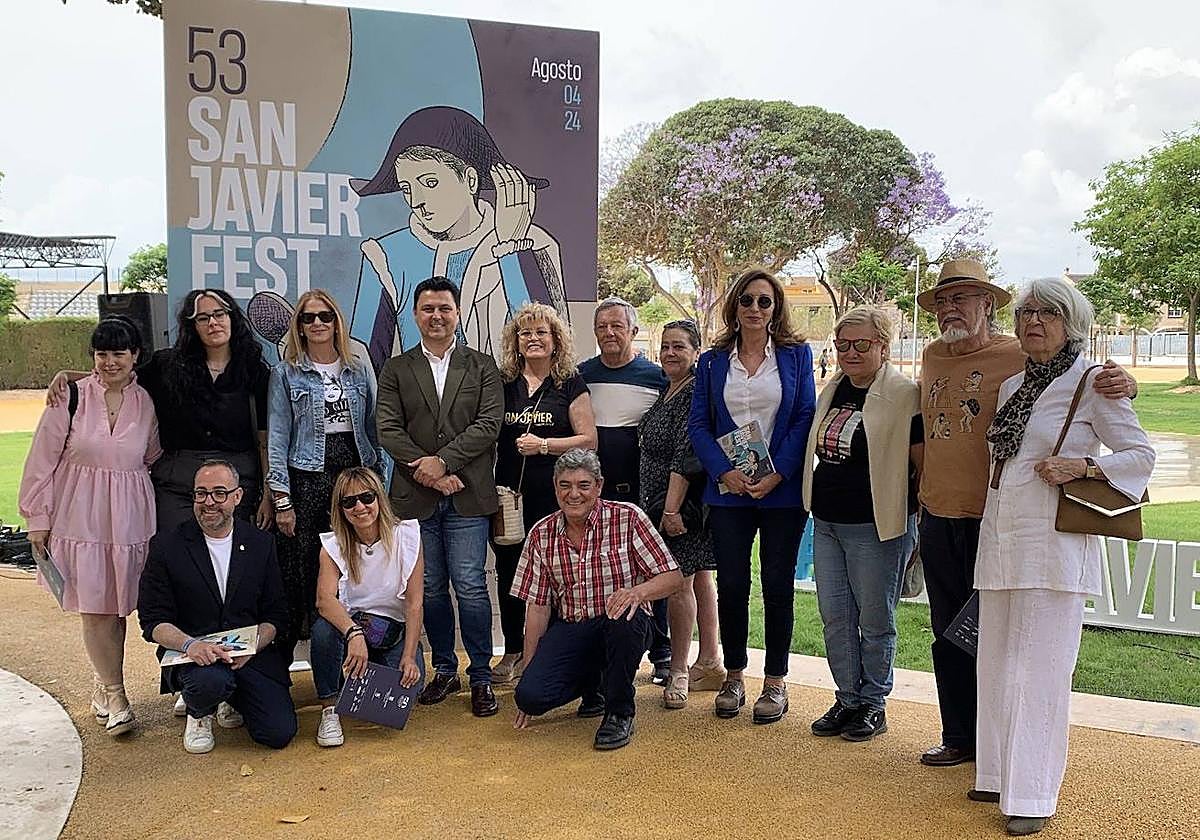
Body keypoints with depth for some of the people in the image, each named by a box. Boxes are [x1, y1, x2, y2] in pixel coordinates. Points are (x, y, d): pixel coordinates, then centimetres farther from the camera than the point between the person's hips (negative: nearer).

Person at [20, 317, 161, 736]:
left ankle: (103, 688, 25)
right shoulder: (70, 399, -5)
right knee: (94, 608, 0)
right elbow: (43, 461, -1)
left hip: (129, 518, 2)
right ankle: (113, 695, 11)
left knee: (116, 607, 7)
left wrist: (158, 517, 6)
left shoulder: (147, 403, 2)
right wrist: (38, 518, 0)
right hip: (80, 517, -2)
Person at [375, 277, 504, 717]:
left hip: (467, 497, -2)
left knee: (470, 587, -4)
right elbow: (389, 430, 0)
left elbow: (489, 425, -3)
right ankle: (445, 670, 23)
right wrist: (429, 473, -10)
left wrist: (442, 460, -13)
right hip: (416, 496, 2)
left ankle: (481, 676, 8)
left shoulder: (482, 366, 7)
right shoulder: (396, 370, 10)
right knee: (430, 587, 9)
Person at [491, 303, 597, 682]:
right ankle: (512, 652, 23)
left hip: (554, 495, -3)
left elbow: (589, 439, -2)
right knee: (509, 572, 8)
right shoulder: (503, 382, 11)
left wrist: (545, 445, -13)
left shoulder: (570, 385, 2)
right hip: (509, 494, 3)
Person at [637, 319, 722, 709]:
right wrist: (663, 508, 18)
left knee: (679, 582, -5)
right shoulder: (667, 392, 16)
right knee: (699, 579, 14)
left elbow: (686, 457, -20)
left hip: (683, 502, -9)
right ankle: (709, 663, 23)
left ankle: (679, 672, 3)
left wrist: (672, 508, -22)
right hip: (663, 502, 9)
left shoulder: (696, 393, -14)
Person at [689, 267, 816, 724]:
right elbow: (698, 424, 4)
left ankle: (775, 683, 15)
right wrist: (724, 471, -11)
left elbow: (804, 418, -1)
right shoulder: (713, 361, 8)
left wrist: (777, 474, -12)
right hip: (728, 491, 1)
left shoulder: (796, 354, 4)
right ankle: (733, 678, 19)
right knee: (731, 584, 4)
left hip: (782, 491, -1)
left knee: (777, 585, 4)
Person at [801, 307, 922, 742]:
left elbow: (923, 463, -9)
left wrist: (921, 522, -8)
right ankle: (847, 700, 25)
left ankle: (873, 704, 21)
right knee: (835, 617, 11)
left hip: (876, 526, -7)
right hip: (827, 522, 7)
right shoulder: (832, 390, 11)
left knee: (875, 620, 6)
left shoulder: (904, 394, -10)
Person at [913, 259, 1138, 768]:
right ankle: (959, 737, 28)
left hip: (994, 521, -6)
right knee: (949, 634, 14)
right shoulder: (932, 357, 11)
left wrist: (1122, 383, -28)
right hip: (938, 519, 6)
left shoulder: (1020, 357, -7)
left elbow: (1088, 382, -5)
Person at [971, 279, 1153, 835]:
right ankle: (1000, 774, 23)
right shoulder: (1011, 386, 15)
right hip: (999, 539, 7)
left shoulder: (1092, 382, -3)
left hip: (1054, 544, -6)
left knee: (1040, 671, -4)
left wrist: (1082, 465, -17)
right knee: (996, 664, 10)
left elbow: (1141, 454, -2)